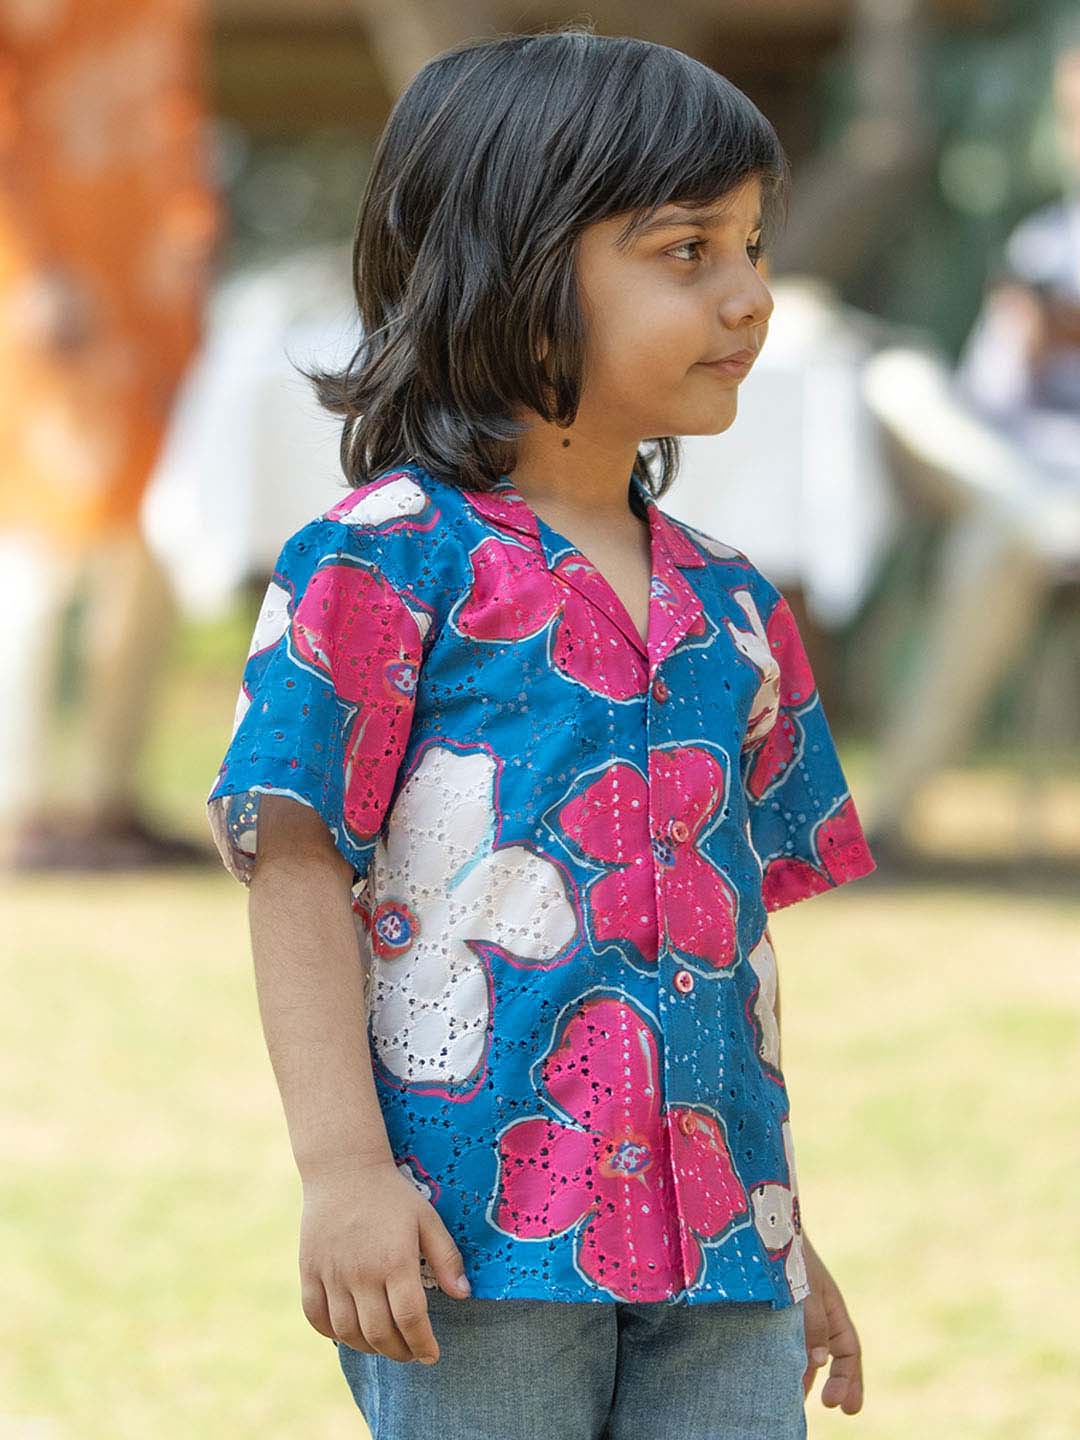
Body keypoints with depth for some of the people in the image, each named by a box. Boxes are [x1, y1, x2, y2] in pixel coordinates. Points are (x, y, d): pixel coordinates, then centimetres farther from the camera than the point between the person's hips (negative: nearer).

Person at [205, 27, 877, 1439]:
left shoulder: (728, 606, 15)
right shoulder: (385, 561, -4)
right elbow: (297, 869, -8)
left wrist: (787, 1227, 21)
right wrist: (343, 1166, -15)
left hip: (722, 1240, 6)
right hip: (481, 1222, -5)